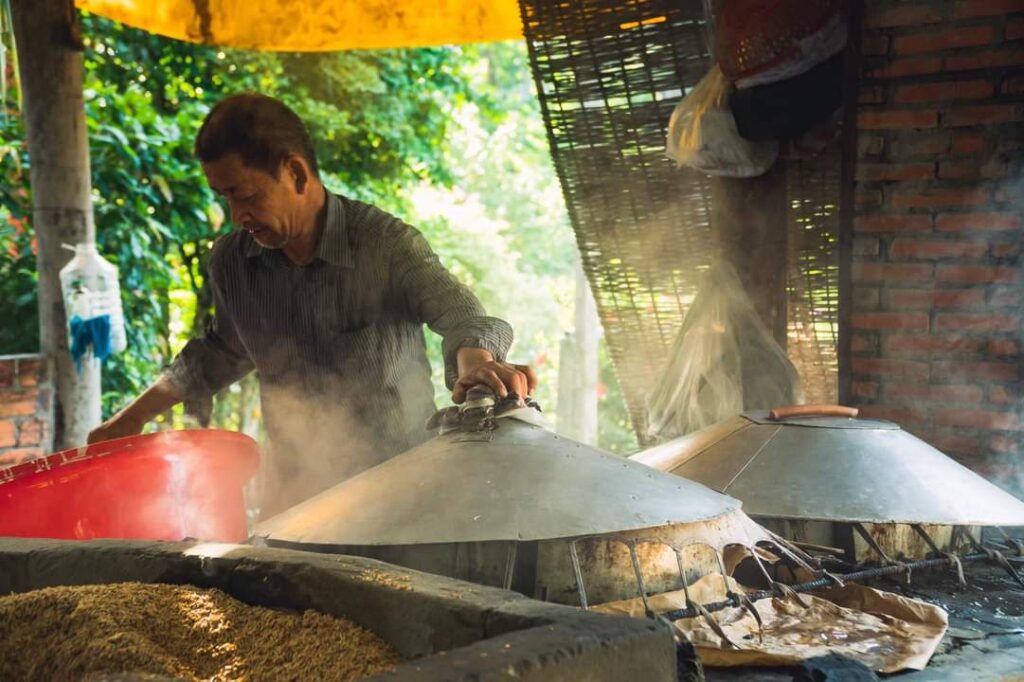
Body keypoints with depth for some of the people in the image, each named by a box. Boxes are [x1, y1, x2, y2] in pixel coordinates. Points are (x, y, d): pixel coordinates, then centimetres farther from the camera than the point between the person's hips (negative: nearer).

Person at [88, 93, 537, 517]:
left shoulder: (387, 245, -14)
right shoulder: (230, 261, 2)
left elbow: (458, 313, -28)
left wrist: (476, 363, -51)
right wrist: (134, 417, 20)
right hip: (292, 491, 4)